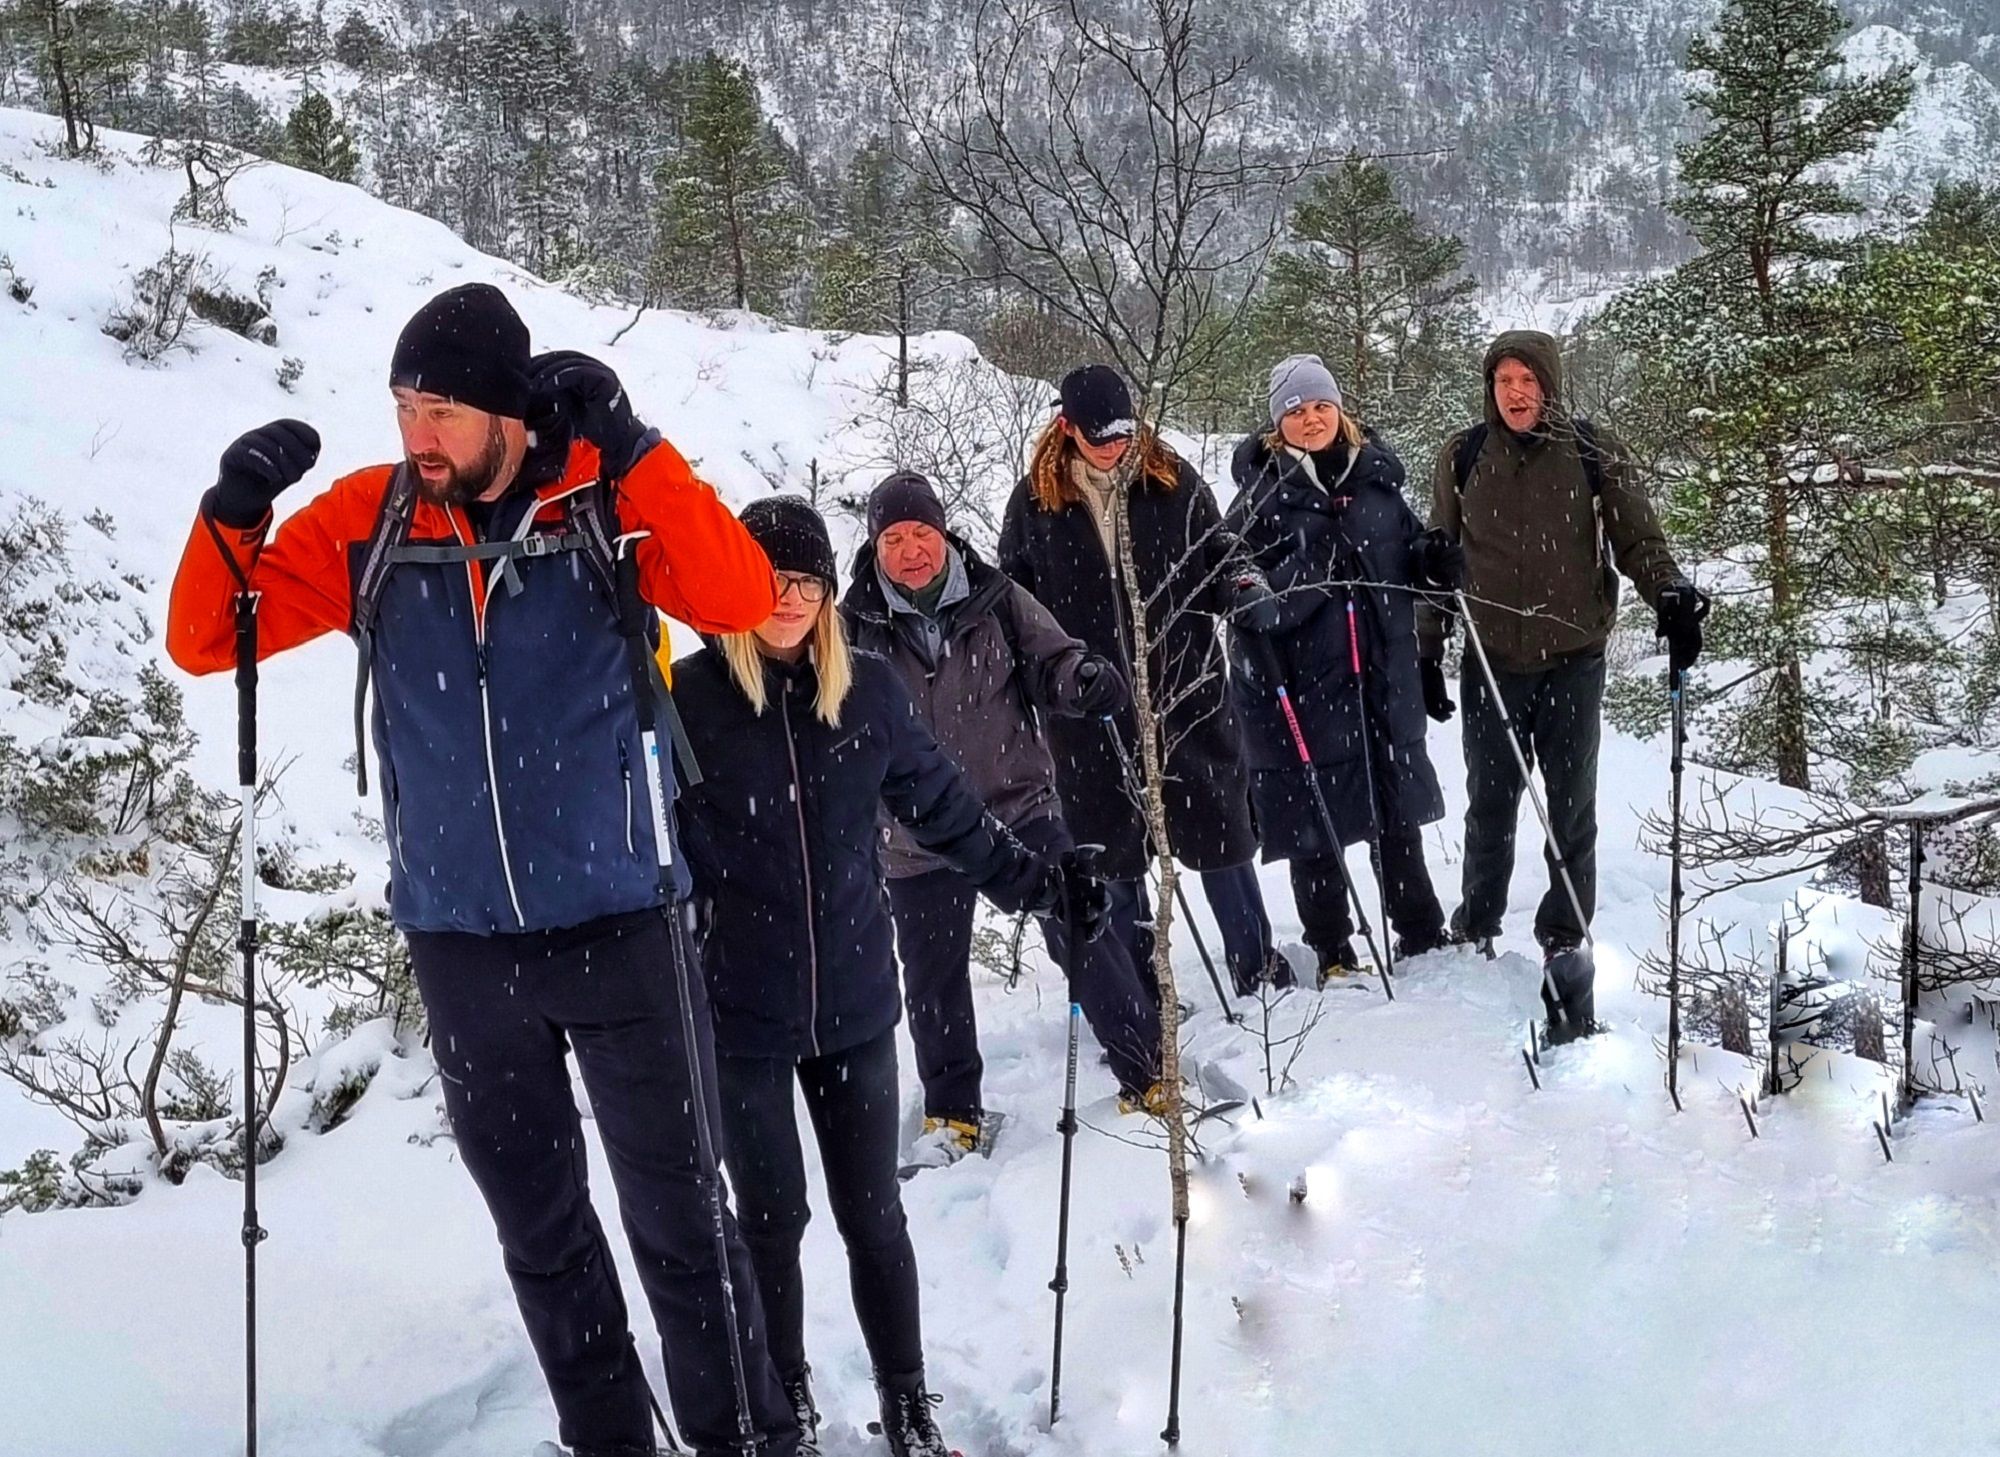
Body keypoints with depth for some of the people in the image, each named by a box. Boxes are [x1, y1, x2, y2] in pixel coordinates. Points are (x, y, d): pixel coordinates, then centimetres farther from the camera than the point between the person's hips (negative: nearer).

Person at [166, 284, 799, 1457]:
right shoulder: (366, 522, -3)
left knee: (681, 1214, 6)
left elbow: (742, 602, -22)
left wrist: (629, 448, -27)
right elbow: (209, 640, 2)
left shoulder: (606, 502, -8)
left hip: (617, 926, -3)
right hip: (459, 944, 3)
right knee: (539, 1227, 17)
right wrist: (234, 512, -16)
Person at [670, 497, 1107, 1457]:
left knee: (873, 1214, 11)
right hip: (739, 1011, -2)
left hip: (853, 1003, 2)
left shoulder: (868, 690, -1)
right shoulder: (687, 696, -10)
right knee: (773, 1220, 11)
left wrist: (1039, 883, 8)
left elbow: (945, 811, 8)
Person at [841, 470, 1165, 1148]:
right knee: (933, 978, 11)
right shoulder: (857, 627, -2)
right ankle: (952, 1114, 30)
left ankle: (1148, 1073, 9)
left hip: (1020, 806, -1)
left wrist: (1083, 678, -21)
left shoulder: (997, 600, -1)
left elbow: (1049, 663, 2)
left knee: (1085, 934, -5)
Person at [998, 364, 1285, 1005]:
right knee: (1110, 839, 9)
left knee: (1217, 824, 9)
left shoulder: (1173, 479, 0)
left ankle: (1255, 963, 24)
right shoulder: (1036, 498, -1)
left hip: (1184, 686, 0)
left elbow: (1216, 547, 10)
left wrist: (1244, 585, -11)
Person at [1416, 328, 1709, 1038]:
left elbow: (1637, 538, 1)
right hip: (1491, 660, 1)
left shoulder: (1593, 453, -2)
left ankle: (1565, 941, 17)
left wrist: (1672, 597, -18)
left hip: (1573, 659, -1)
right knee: (1490, 806, 11)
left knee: (1572, 809, 4)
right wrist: (1428, 648, 8)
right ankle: (1476, 929, 29)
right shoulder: (1462, 458, 2)